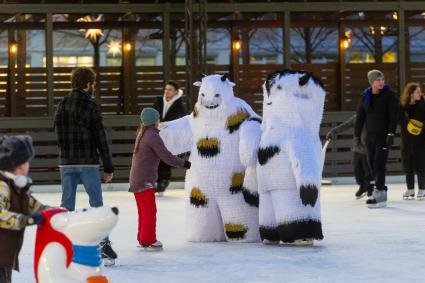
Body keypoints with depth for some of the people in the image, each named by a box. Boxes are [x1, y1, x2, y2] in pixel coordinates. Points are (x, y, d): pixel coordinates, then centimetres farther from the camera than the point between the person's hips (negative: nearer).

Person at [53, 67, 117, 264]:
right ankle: (103, 246, 1)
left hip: (66, 163, 4)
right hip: (88, 163, -4)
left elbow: (59, 136, 7)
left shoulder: (62, 106, 6)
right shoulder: (91, 107, -9)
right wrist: (108, 168, -3)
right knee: (96, 204, 2)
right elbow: (101, 139, -8)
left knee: (67, 204, 7)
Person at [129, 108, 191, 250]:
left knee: (143, 211, 16)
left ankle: (142, 239, 21)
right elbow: (166, 156, -17)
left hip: (136, 180, 9)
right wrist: (183, 163, -9)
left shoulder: (142, 134, 14)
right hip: (145, 181, -9)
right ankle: (148, 240, -4)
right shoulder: (153, 137, -15)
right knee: (150, 211, -5)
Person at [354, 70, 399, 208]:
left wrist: (391, 134, -20)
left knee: (379, 164, -13)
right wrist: (357, 136, 9)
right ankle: (382, 191, 15)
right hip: (370, 135, 5)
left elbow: (394, 115, -12)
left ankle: (378, 193, -16)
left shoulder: (389, 95, -6)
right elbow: (360, 117, 10)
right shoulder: (366, 97, 6)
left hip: (384, 134, -5)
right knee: (372, 165, 6)